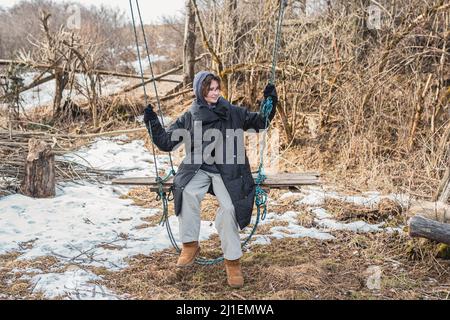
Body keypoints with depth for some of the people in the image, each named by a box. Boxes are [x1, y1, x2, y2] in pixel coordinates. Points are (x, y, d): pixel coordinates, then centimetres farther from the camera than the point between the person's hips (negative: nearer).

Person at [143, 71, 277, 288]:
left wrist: (270, 102, 0)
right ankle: (190, 246, -11)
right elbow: (166, 142, 10)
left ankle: (232, 260, -11)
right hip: (197, 169, 1)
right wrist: (152, 124, -3)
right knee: (187, 193, -31)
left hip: (227, 171, -1)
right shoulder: (189, 117, 9)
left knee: (229, 207, -26)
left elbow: (260, 122, 15)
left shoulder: (233, 112, 9)